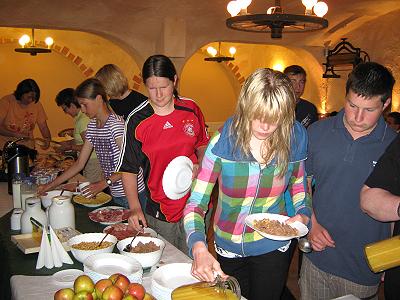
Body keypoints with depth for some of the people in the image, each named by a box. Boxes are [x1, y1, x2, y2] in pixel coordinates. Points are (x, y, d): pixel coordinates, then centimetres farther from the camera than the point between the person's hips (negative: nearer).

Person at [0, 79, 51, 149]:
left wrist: (48, 138, -14)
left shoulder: (37, 104, 3)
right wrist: (15, 134, -22)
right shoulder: (6, 101, -5)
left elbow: (43, 127, 6)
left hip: (27, 148, 3)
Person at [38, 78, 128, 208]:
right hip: (114, 193, 7)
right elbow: (79, 164, 11)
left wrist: (104, 183, -24)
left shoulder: (115, 123, -16)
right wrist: (50, 185, 8)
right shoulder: (92, 126, 9)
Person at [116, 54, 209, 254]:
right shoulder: (137, 121, -8)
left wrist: (199, 164, -6)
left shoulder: (191, 109, -1)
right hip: (159, 211, -2)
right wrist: (134, 207, -15)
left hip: (195, 202, 2)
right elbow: (128, 168, -4)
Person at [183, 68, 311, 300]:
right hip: (228, 248, 0)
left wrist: (303, 215, -12)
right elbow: (196, 203, -21)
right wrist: (199, 248, -37)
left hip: (273, 247, 0)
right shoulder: (223, 142, -21)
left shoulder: (295, 138, -13)